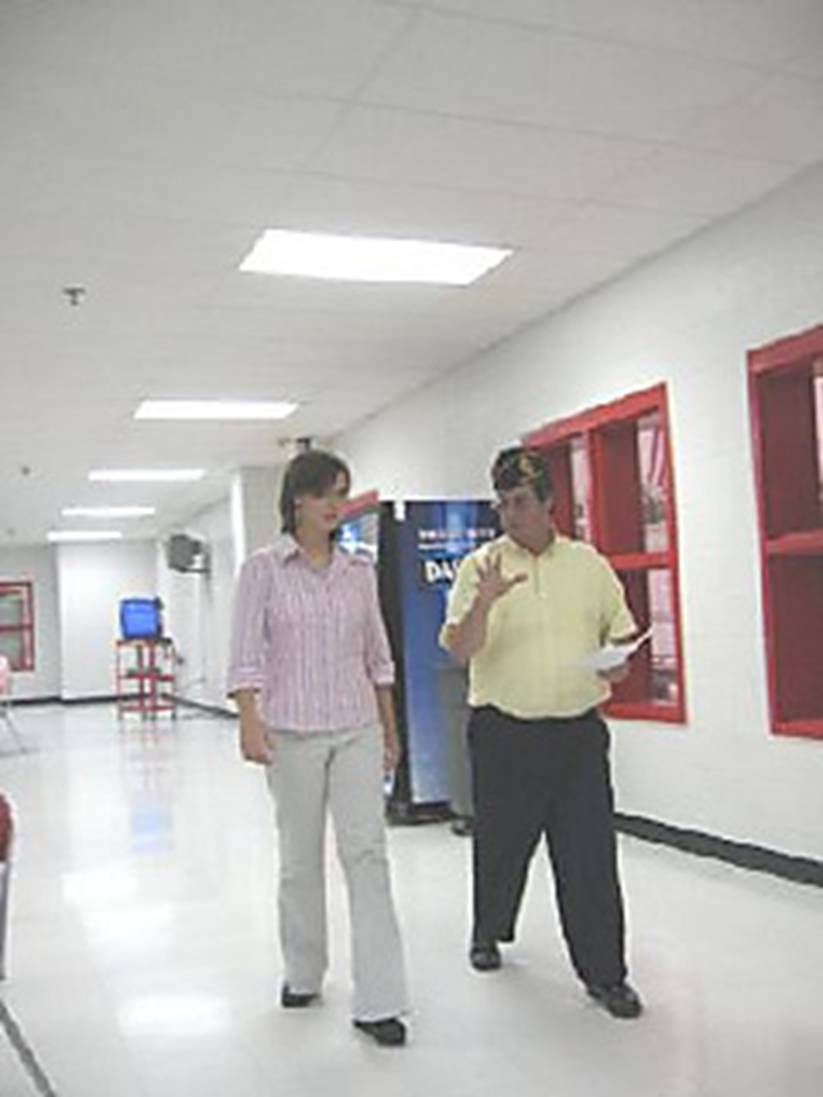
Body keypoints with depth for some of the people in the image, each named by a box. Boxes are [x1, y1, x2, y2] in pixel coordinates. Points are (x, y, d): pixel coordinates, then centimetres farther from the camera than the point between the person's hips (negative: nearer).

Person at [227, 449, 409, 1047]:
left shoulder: (359, 569, 8)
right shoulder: (264, 568, -2)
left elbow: (377, 654, 13)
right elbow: (247, 654, -7)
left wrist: (390, 729, 14)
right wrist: (250, 723, -18)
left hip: (358, 729, 2)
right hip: (292, 730, -2)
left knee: (367, 852, -5)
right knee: (301, 858, 10)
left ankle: (378, 1001, 0)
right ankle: (303, 974, 31)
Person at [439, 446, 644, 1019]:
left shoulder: (589, 564, 7)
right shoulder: (480, 566, 0)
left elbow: (622, 634, 15)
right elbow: (460, 650, -9)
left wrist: (618, 665, -7)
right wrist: (485, 602, -26)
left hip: (579, 730, 1)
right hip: (504, 731, -1)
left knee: (590, 853, 0)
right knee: (500, 843, 13)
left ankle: (605, 972, 13)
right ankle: (489, 932, 40)